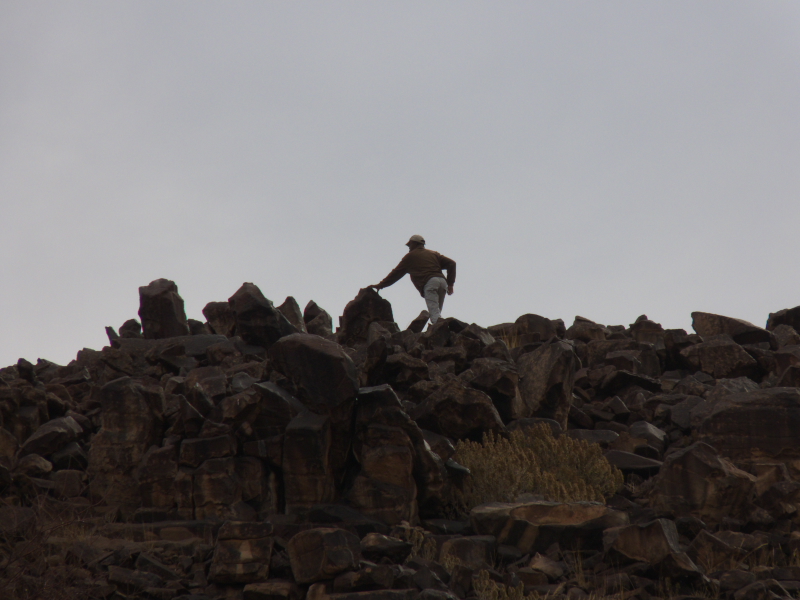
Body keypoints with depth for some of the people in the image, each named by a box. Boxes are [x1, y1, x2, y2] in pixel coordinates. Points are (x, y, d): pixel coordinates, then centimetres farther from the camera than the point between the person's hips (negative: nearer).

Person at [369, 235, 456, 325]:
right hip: (442, 281, 5)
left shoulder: (411, 256, 20)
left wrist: (380, 285, 31)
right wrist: (450, 284, 17)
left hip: (429, 283, -5)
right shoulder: (433, 254, 32)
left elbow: (396, 273, 23)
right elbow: (451, 263, 19)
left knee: (434, 315, -19)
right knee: (436, 314, 8)